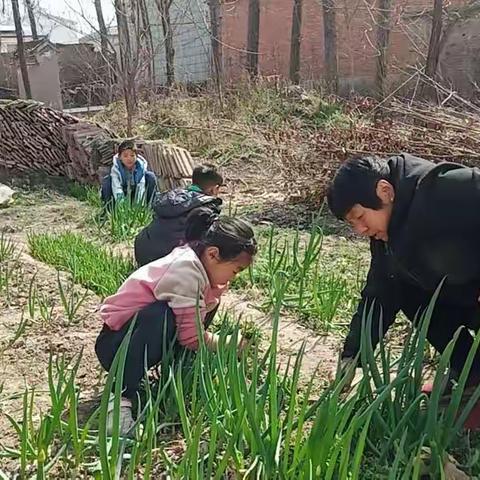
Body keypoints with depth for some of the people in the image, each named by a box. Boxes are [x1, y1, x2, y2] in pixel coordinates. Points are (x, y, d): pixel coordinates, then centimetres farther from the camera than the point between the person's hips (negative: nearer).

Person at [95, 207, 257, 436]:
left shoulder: (197, 259, -3)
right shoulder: (186, 270, -29)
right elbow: (192, 337, -26)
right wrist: (230, 343, -13)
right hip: (115, 344, -9)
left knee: (209, 301, 0)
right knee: (161, 315, -38)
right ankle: (121, 397, -24)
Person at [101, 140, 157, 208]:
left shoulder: (141, 165, -24)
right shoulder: (116, 167, -27)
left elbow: (141, 187, -34)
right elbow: (117, 190, -37)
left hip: (136, 194, 1)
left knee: (151, 176, -21)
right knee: (106, 181, -28)